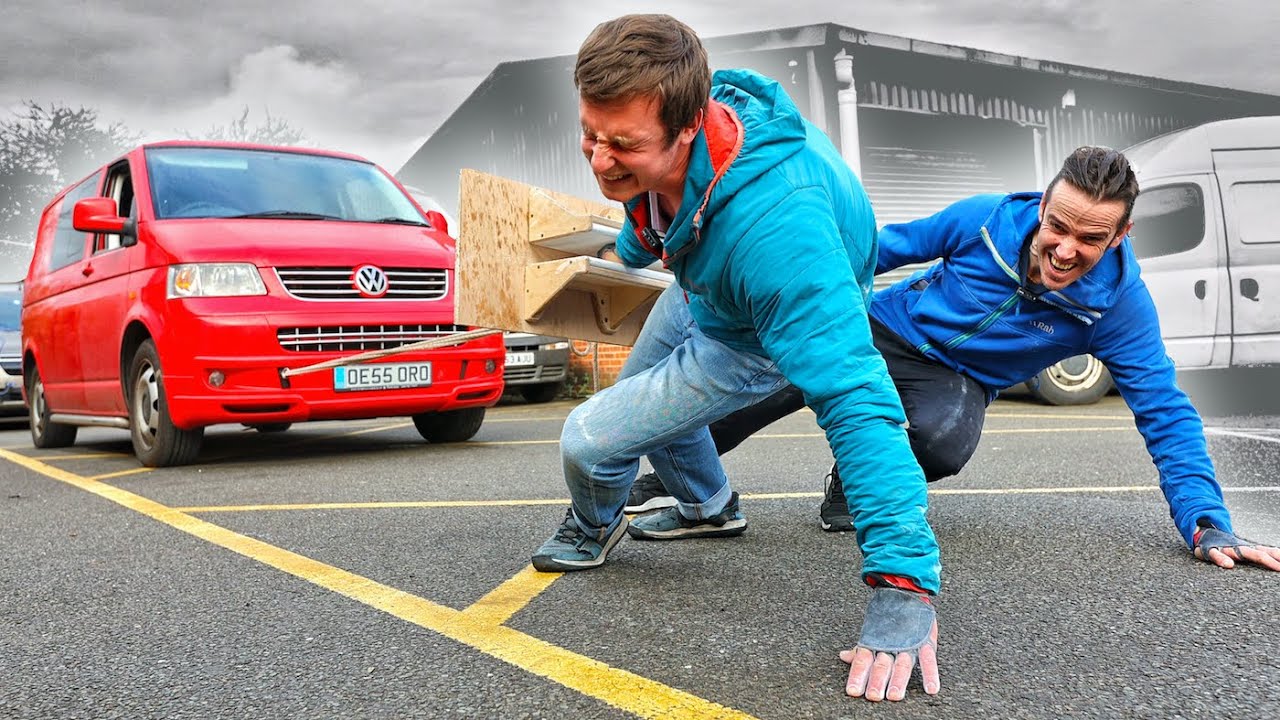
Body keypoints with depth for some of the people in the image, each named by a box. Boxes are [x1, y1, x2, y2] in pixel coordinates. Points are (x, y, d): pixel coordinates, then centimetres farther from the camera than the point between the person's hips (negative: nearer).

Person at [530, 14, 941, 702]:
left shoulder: (772, 224, -50)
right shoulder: (651, 138, -27)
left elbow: (854, 396, -51)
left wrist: (904, 582, -53)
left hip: (766, 330, -7)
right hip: (701, 283, 7)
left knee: (590, 440, -13)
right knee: (641, 386, 29)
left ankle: (594, 528, 25)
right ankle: (708, 507, 56)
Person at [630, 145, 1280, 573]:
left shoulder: (1120, 305, -19)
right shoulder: (986, 218, -18)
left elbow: (1165, 415, -15)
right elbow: (896, 245, -3)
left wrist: (1208, 526, -23)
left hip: (955, 378, 0)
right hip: (884, 328, 1)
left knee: (945, 439, -36)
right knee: (778, 381, -20)